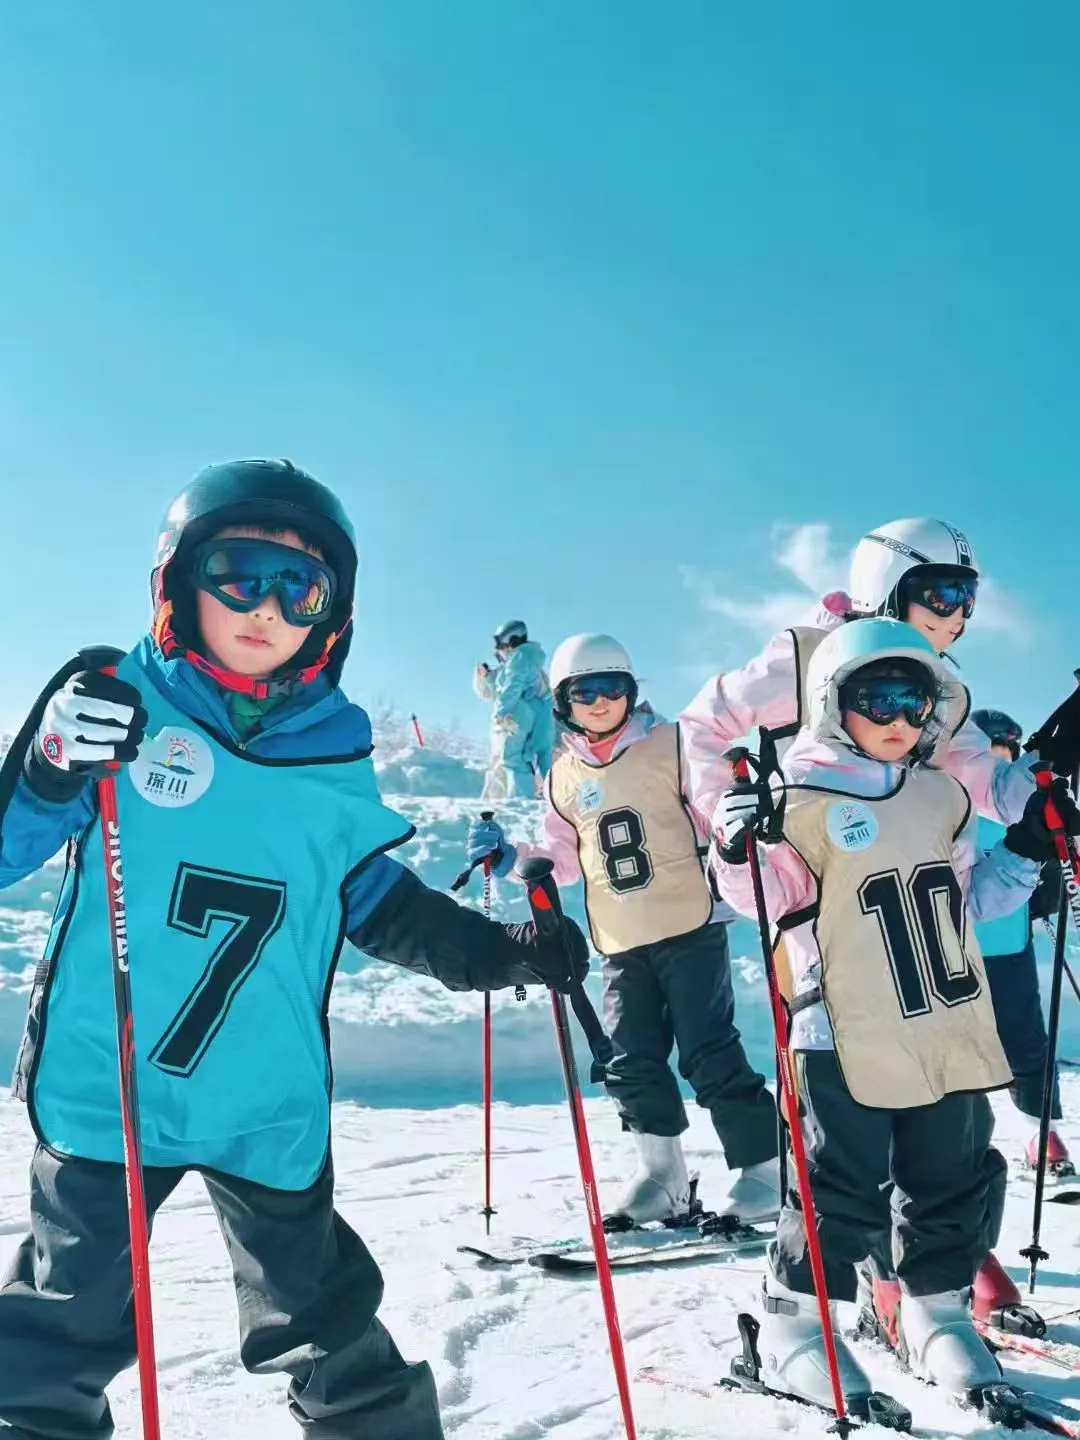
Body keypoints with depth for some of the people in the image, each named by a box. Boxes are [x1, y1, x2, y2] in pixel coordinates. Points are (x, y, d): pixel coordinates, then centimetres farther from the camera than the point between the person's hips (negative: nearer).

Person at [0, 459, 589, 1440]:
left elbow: (379, 901, 12)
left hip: (269, 1104, 3)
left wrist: (499, 953, 2)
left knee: (328, 1331, 19)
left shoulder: (335, 753, 1)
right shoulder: (118, 702, -8)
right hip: (105, 1091, -2)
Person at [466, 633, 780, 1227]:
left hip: (690, 927, -4)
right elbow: (563, 861, 17)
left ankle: (761, 1165, 12)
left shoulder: (669, 744, -2)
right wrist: (510, 857, 3)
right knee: (631, 1063, 7)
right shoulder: (564, 775, 10)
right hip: (621, 944, 5)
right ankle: (661, 1175, 23)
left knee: (710, 1055, -4)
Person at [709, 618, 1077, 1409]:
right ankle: (796, 1321, 21)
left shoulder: (944, 794, 9)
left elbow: (970, 896, 19)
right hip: (850, 1039, -6)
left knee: (951, 1182, 16)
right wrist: (738, 849, -27)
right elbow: (774, 897, -9)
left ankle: (939, 1311, 36)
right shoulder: (803, 796, -10)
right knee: (843, 1190, 1)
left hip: (948, 1029, 6)